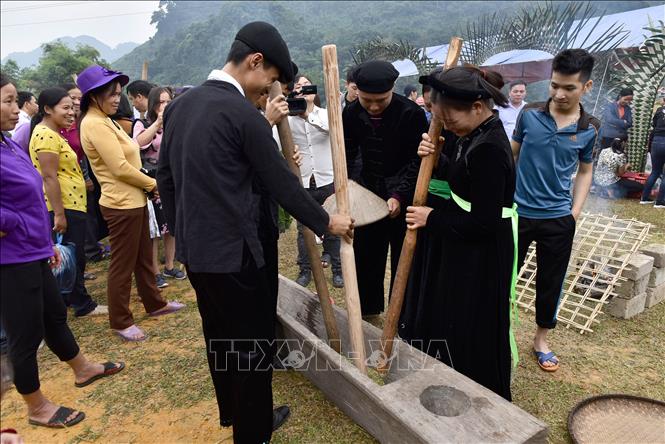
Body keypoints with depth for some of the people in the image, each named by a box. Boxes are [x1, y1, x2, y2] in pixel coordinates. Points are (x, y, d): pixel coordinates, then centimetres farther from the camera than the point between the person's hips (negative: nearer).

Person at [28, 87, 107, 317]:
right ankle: (83, 304, 13)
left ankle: (67, 297, 31)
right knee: (75, 257, 1)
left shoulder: (52, 133, 16)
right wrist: (59, 214, -23)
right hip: (64, 207, -10)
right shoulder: (46, 135, -17)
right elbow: (49, 177, -22)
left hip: (71, 205, 10)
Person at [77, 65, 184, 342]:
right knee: (122, 265, 2)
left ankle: (154, 303, 35)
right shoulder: (95, 124, -17)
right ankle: (120, 322, 17)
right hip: (121, 204, -10)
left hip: (133, 200, 10)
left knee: (143, 258, 20)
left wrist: (147, 186, 3)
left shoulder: (103, 121, 14)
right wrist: (153, 184, -9)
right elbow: (120, 168, -22)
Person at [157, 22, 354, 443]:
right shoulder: (244, 115, -17)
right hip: (232, 251, -8)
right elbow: (283, 183, -12)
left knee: (221, 339, 22)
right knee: (254, 344, 8)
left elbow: (166, 177, 13)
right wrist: (326, 221, 3)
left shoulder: (179, 105, 7)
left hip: (194, 249, 9)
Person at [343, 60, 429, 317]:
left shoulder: (412, 113, -17)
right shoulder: (351, 114, -5)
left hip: (404, 197, -3)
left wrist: (399, 195, -22)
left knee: (404, 258, 7)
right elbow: (348, 156, 1)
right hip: (368, 194, 4)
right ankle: (367, 307, 33)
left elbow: (417, 161, -14)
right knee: (365, 253, 13)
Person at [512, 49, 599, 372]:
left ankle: (541, 339, 34)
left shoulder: (590, 129, -3)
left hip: (559, 220, 1)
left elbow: (585, 171, 10)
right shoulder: (529, 114, -6)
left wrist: (576, 210, 1)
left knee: (551, 282, 13)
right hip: (518, 212, -1)